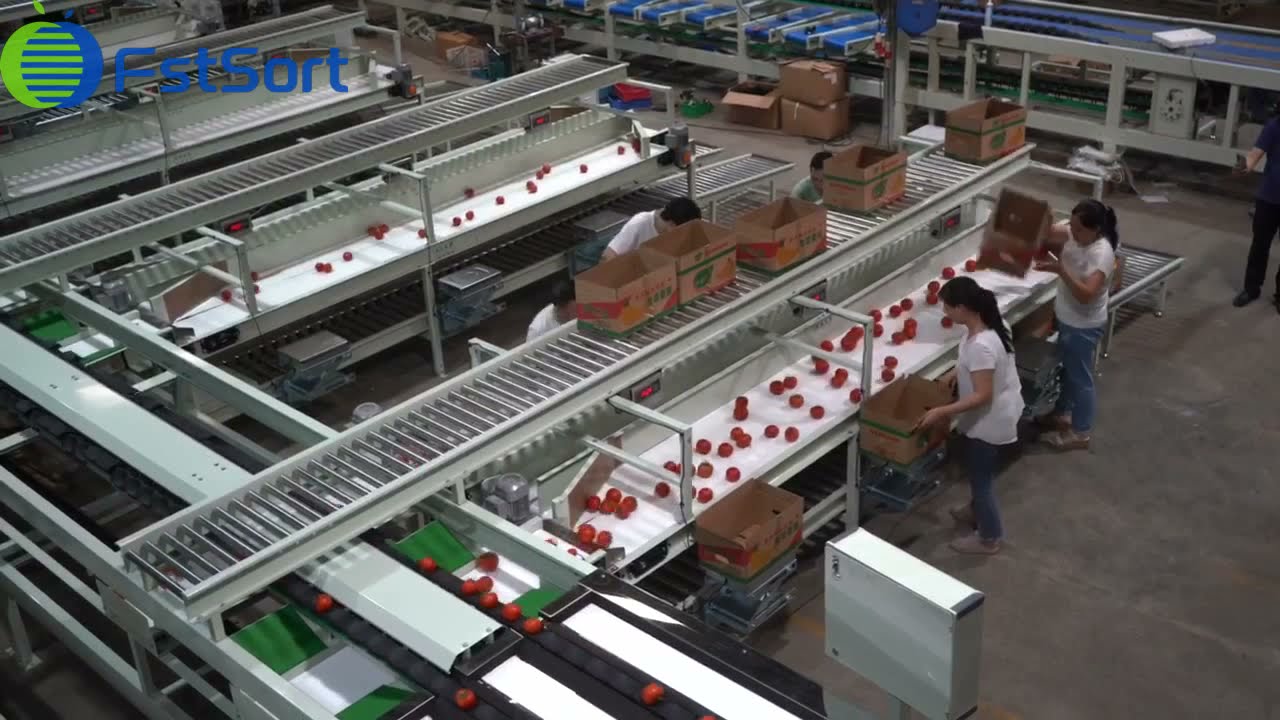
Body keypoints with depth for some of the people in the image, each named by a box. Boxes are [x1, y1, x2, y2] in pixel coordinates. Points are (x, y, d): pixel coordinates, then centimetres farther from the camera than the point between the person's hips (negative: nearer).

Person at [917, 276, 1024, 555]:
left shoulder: (980, 345, -36)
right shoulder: (988, 323, -6)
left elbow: (982, 395, -32)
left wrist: (941, 412, -30)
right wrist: (951, 378, 12)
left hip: (989, 419, -9)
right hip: (996, 412, 9)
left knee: (980, 476, 10)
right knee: (979, 471, 30)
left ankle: (989, 538, 28)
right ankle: (977, 511, 53)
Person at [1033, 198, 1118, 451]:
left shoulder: (1102, 254, -32)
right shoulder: (1072, 234, -8)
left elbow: (1086, 294, -38)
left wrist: (1060, 270, -46)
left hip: (1084, 326, -8)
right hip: (1067, 318, 9)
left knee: (1080, 377, 9)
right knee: (1067, 370, 27)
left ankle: (1080, 433, 26)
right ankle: (1062, 413, 48)